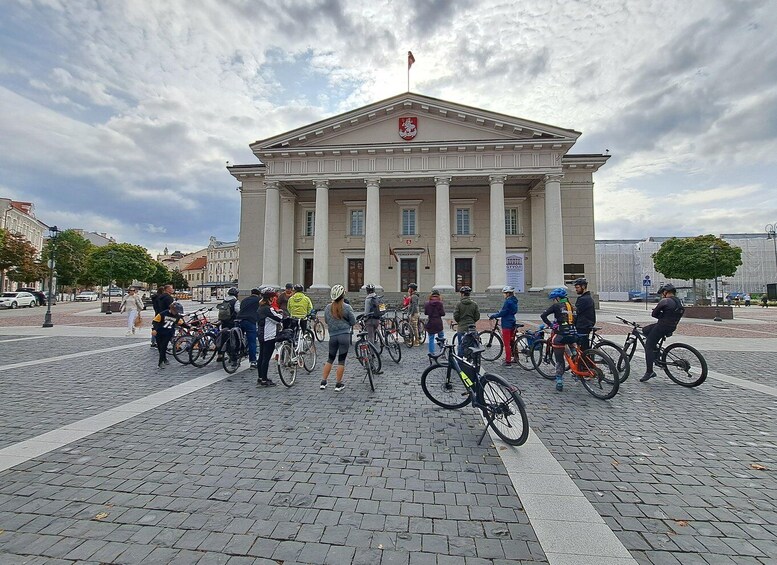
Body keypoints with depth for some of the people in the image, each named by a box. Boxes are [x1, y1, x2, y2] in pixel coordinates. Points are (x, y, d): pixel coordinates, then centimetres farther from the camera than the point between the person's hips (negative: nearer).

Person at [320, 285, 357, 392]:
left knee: (330, 359, 17)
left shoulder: (327, 308, 1)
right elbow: (353, 322, -1)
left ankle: (323, 382, 20)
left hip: (332, 336, 3)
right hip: (345, 335, -3)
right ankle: (338, 384, 11)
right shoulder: (347, 307, -8)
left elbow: (326, 321, 12)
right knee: (341, 360, 5)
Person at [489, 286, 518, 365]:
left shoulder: (508, 302, -18)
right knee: (511, 342, 18)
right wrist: (499, 312, 19)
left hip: (506, 324, -10)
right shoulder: (514, 301, 12)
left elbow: (503, 313, -18)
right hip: (512, 323, 10)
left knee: (507, 343, -3)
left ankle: (508, 361, 1)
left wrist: (493, 316, -9)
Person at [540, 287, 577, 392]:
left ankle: (559, 381, 4)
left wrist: (550, 324, 0)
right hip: (573, 335, 5)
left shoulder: (556, 306, -3)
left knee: (559, 360, 2)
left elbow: (543, 315, -11)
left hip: (561, 335, -5)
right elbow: (574, 320, 18)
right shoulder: (570, 306, 15)